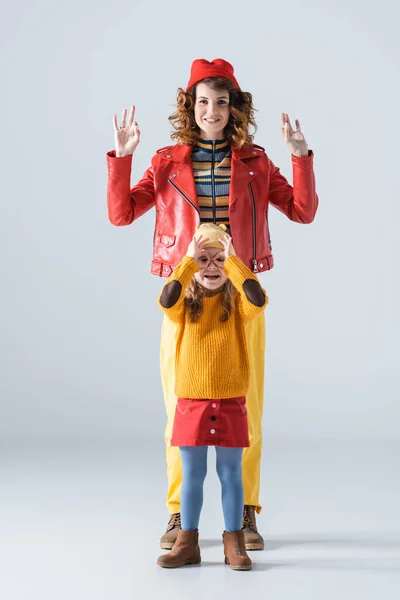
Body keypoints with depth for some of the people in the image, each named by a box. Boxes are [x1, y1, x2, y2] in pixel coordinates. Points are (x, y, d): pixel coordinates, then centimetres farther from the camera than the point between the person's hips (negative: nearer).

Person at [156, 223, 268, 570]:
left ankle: (234, 543, 16)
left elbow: (259, 300, -24)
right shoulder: (185, 303, 0)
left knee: (230, 473, 6)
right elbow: (166, 301, -23)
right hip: (191, 402, 1)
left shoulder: (237, 303, -1)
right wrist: (188, 260, -20)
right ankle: (188, 542, 18)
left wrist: (232, 259, -19)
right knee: (192, 474, 9)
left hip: (230, 402, -1)